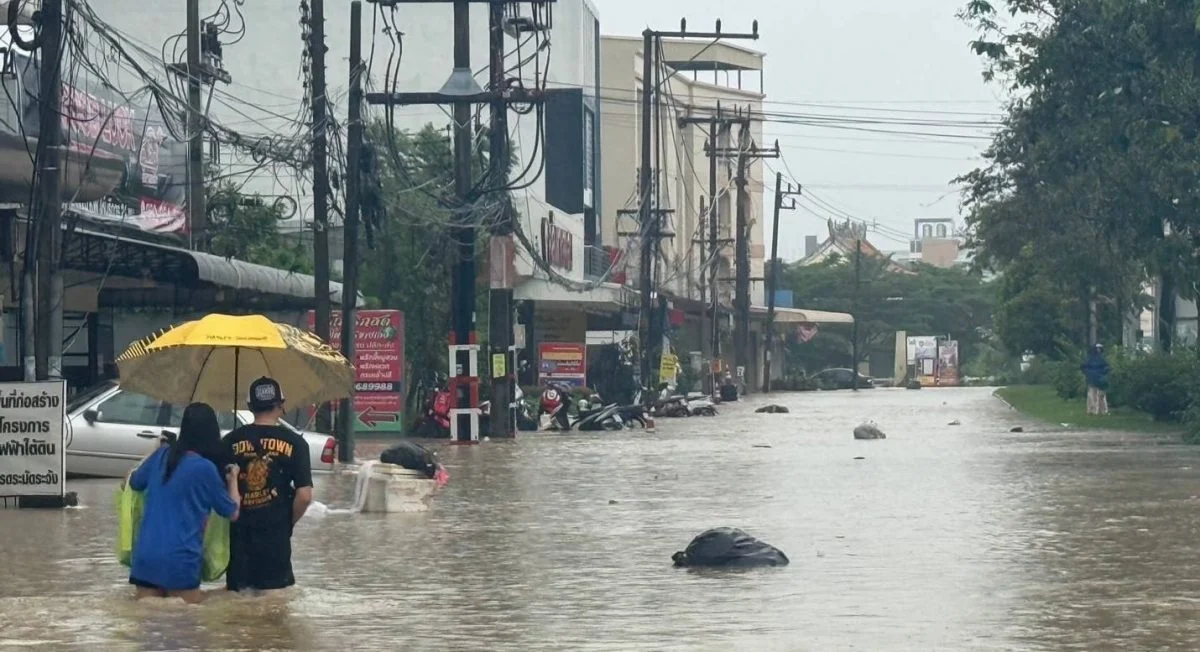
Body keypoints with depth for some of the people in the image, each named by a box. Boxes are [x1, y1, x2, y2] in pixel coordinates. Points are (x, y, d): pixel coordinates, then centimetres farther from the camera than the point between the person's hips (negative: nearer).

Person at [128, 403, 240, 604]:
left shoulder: (162, 455, 6)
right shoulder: (205, 468, -10)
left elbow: (135, 482, 26)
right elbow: (232, 513, 4)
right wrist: (233, 480, 21)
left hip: (145, 556, 6)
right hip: (180, 560, -6)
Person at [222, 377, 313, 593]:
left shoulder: (230, 441, 0)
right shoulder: (293, 443, -5)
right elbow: (304, 496, -9)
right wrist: (288, 523, 8)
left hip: (238, 537, 2)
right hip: (275, 539, -2)